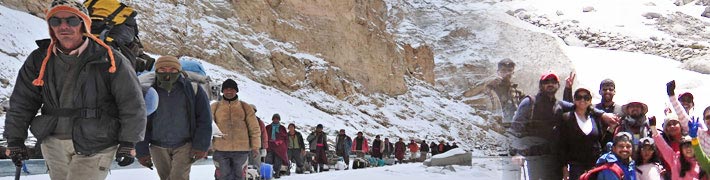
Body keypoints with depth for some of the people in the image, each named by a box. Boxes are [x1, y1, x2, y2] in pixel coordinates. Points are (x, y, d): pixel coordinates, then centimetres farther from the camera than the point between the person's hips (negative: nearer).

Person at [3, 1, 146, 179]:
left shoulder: (108, 60, -11)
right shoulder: (39, 60, 2)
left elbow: (132, 103, -7)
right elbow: (21, 102, 11)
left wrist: (128, 143, -6)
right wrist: (15, 139, 9)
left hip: (94, 146, -5)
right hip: (54, 143, 5)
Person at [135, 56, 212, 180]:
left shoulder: (192, 89, -8)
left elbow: (204, 120, -4)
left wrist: (201, 146, -8)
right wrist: (142, 151, -2)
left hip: (185, 145, -2)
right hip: (158, 147, 2)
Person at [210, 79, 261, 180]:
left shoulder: (245, 107, 8)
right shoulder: (215, 107, 9)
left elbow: (254, 129, 8)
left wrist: (255, 146, 2)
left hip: (241, 150, 0)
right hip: (220, 150, 0)